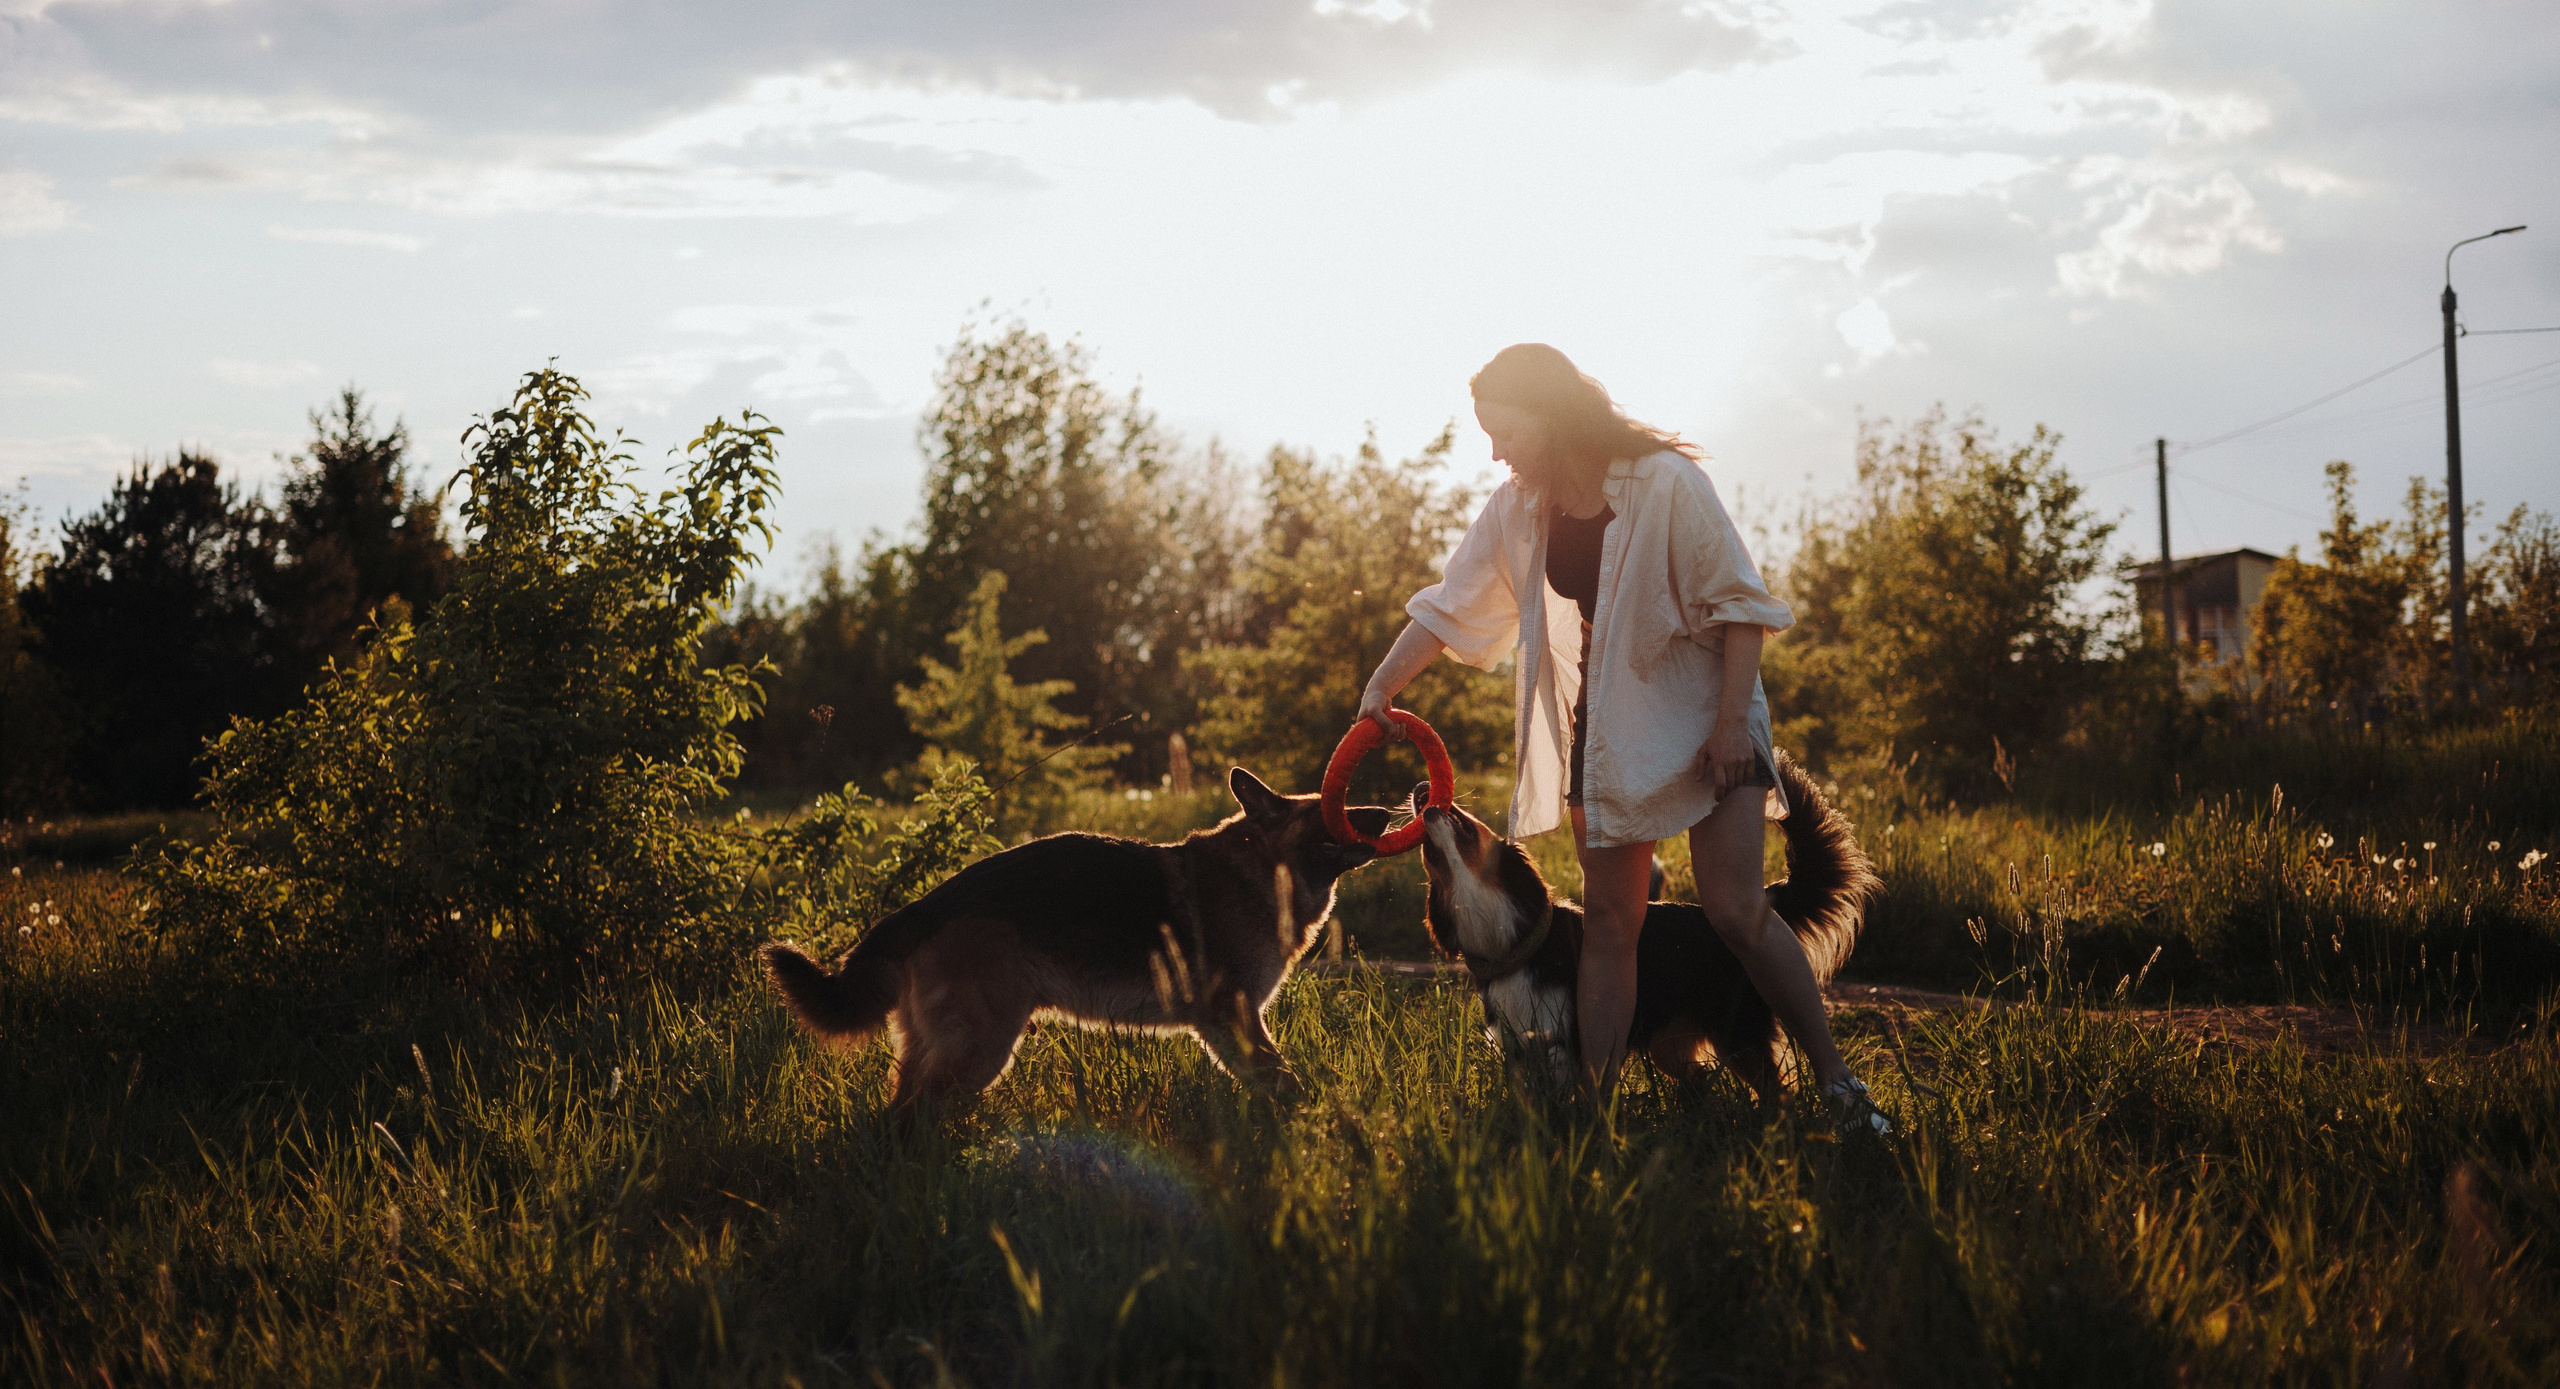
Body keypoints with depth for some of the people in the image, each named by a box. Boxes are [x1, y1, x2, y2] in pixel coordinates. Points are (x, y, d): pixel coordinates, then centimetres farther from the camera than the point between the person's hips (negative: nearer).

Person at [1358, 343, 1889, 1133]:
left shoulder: (1666, 483, -17)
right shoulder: (1518, 510, 0)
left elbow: (1737, 605, -15)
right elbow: (1449, 607, 7)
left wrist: (1733, 724, -19)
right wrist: (1381, 687, -2)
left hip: (1700, 722, -5)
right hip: (1602, 735, 6)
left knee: (1736, 912, -14)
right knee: (1607, 923, 3)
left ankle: (1837, 1083, -4)